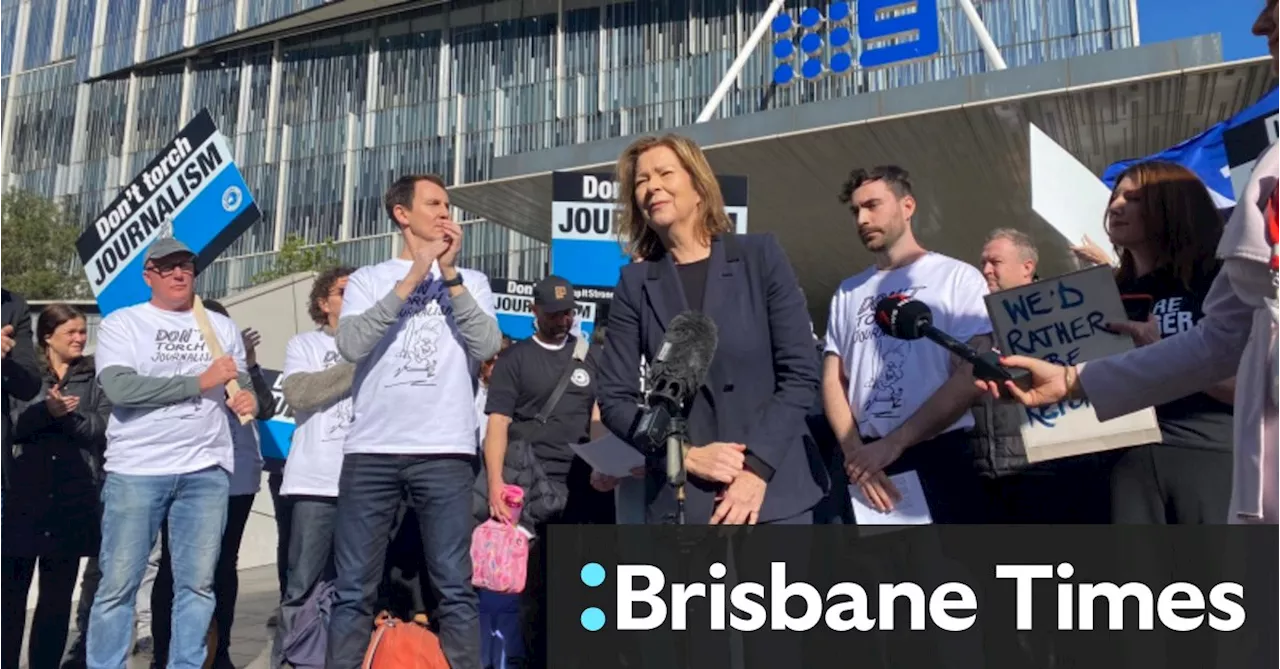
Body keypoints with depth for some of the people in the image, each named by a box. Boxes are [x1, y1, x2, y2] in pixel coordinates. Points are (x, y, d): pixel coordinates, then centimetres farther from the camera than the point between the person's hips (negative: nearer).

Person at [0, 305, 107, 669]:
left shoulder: (96, 376, 8)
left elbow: (105, 430, -2)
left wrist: (69, 415, -17)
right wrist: (46, 410, -18)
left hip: (73, 499, 0)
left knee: (58, 595, 7)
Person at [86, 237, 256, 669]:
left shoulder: (222, 327, 15)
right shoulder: (122, 323, 3)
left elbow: (243, 387, 19)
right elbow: (119, 388, -12)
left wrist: (247, 400, -6)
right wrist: (200, 380, -13)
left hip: (207, 470, 3)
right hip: (136, 470, -3)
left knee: (198, 583, 5)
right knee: (118, 582, 0)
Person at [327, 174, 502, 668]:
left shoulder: (471, 281, 13)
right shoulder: (368, 279, 12)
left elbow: (486, 346, -3)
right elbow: (351, 345, -6)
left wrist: (449, 273, -5)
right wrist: (411, 280, -7)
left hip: (445, 450, 0)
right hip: (371, 450, 1)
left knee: (454, 586, 0)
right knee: (354, 588, 3)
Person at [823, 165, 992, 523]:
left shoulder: (957, 277, 1)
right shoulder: (848, 293, 14)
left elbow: (972, 377, -8)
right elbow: (833, 380, 10)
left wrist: (893, 443, -15)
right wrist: (855, 452, -8)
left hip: (940, 457, -3)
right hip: (865, 460, 4)